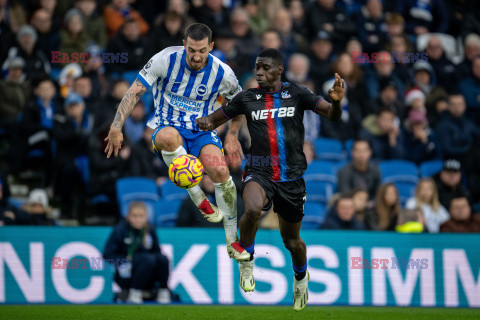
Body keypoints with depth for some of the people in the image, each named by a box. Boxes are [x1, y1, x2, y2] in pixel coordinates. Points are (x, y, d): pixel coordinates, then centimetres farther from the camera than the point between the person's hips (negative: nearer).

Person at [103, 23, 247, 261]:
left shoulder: (221, 73, -8)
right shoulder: (166, 59, -14)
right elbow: (135, 92, -10)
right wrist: (116, 128, -18)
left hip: (202, 130, 1)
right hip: (167, 126, -1)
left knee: (220, 171, -28)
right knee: (167, 137, -40)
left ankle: (232, 240, -11)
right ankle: (199, 199, -26)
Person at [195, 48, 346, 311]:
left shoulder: (296, 94, -1)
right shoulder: (247, 98, 2)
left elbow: (332, 115, -5)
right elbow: (216, 119, 10)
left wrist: (336, 101, -28)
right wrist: (205, 122, -14)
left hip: (291, 177, 1)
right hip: (259, 173, -1)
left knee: (291, 240, 12)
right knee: (252, 209, -34)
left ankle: (301, 276, 46)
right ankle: (246, 258, -8)